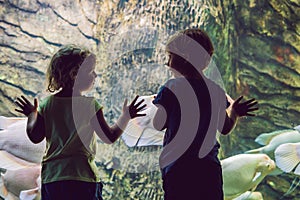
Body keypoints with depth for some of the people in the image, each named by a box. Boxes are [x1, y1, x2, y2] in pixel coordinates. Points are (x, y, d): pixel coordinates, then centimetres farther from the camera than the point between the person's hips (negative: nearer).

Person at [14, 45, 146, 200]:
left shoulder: (46, 104, 5)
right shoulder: (89, 104, -8)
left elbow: (35, 137, 6)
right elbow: (109, 137, -7)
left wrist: (32, 114, 22)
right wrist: (126, 116, 5)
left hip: (50, 177, 5)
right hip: (82, 178, -4)